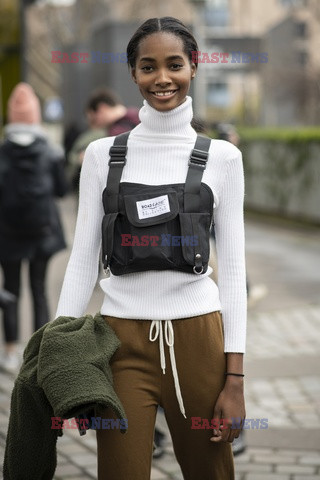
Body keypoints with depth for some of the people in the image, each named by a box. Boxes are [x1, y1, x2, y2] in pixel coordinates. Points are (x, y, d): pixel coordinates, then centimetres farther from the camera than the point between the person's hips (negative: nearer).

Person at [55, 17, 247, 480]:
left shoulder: (221, 157, 3)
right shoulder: (103, 155, 4)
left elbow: (232, 268, 2)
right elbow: (82, 261, 4)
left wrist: (235, 378, -2)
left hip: (198, 339, 0)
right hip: (123, 341, 0)